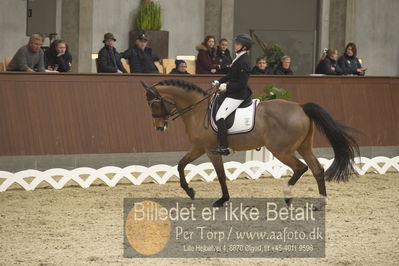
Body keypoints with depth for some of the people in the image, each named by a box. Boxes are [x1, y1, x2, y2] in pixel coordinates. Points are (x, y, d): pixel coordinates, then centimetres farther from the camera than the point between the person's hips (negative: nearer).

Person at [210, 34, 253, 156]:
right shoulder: (239, 58, 9)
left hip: (238, 95, -11)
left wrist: (227, 87, -18)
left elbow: (242, 84, -24)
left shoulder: (244, 62, -22)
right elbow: (231, 74, 20)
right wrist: (219, 82, 9)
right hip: (233, 92, 11)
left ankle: (224, 147, -19)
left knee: (220, 116, -17)